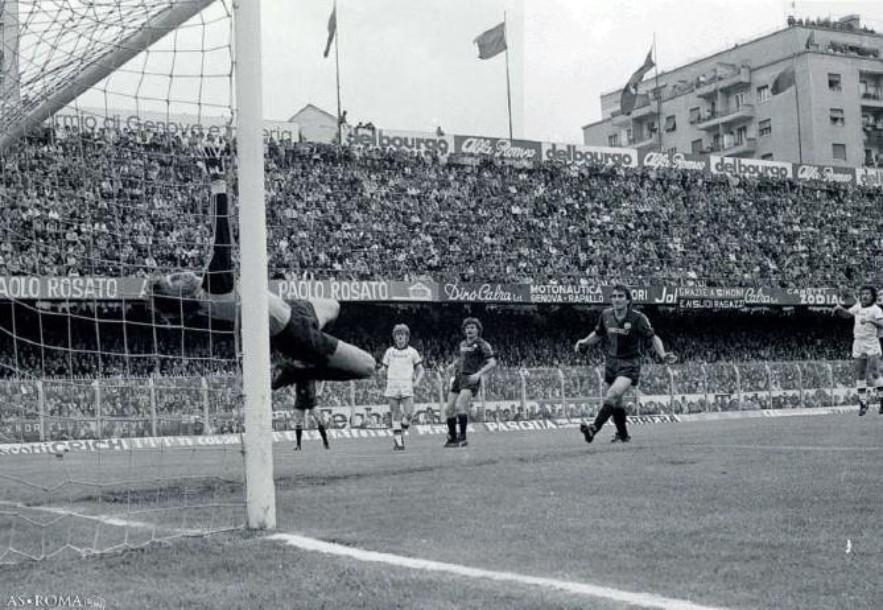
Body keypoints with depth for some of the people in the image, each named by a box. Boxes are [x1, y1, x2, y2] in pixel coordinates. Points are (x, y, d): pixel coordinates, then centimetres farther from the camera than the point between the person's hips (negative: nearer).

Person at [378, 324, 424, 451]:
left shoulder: (412, 352, 10)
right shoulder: (389, 352, 13)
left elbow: (420, 370, 11)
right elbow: (383, 368, 17)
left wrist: (417, 382, -4)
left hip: (407, 388, 0)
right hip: (392, 388, 0)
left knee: (409, 414, -13)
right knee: (396, 415, -3)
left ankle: (400, 434, 11)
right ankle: (398, 441, 3)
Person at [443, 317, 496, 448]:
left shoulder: (482, 344, -3)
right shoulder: (463, 344, 18)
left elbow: (492, 362, -11)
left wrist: (478, 374, -23)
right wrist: (454, 365, 17)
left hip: (471, 379, -7)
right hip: (458, 378, 7)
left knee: (460, 406, -24)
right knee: (449, 409, 2)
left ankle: (462, 438, -16)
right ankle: (452, 438, 15)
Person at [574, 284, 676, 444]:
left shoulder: (637, 318, -13)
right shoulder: (606, 315, 0)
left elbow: (653, 337, -5)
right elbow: (598, 334, 18)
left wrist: (663, 355, -20)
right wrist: (584, 342, 1)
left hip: (630, 364, -6)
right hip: (612, 362, 6)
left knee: (612, 395, -25)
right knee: (616, 401, 12)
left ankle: (594, 429, -31)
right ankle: (623, 435, 30)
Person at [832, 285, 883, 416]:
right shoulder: (858, 306, 10)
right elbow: (847, 314, 26)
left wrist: (870, 320, -38)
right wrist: (840, 308, 7)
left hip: (872, 346, -5)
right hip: (858, 345, 6)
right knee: (860, 375, 5)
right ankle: (863, 403, 12)